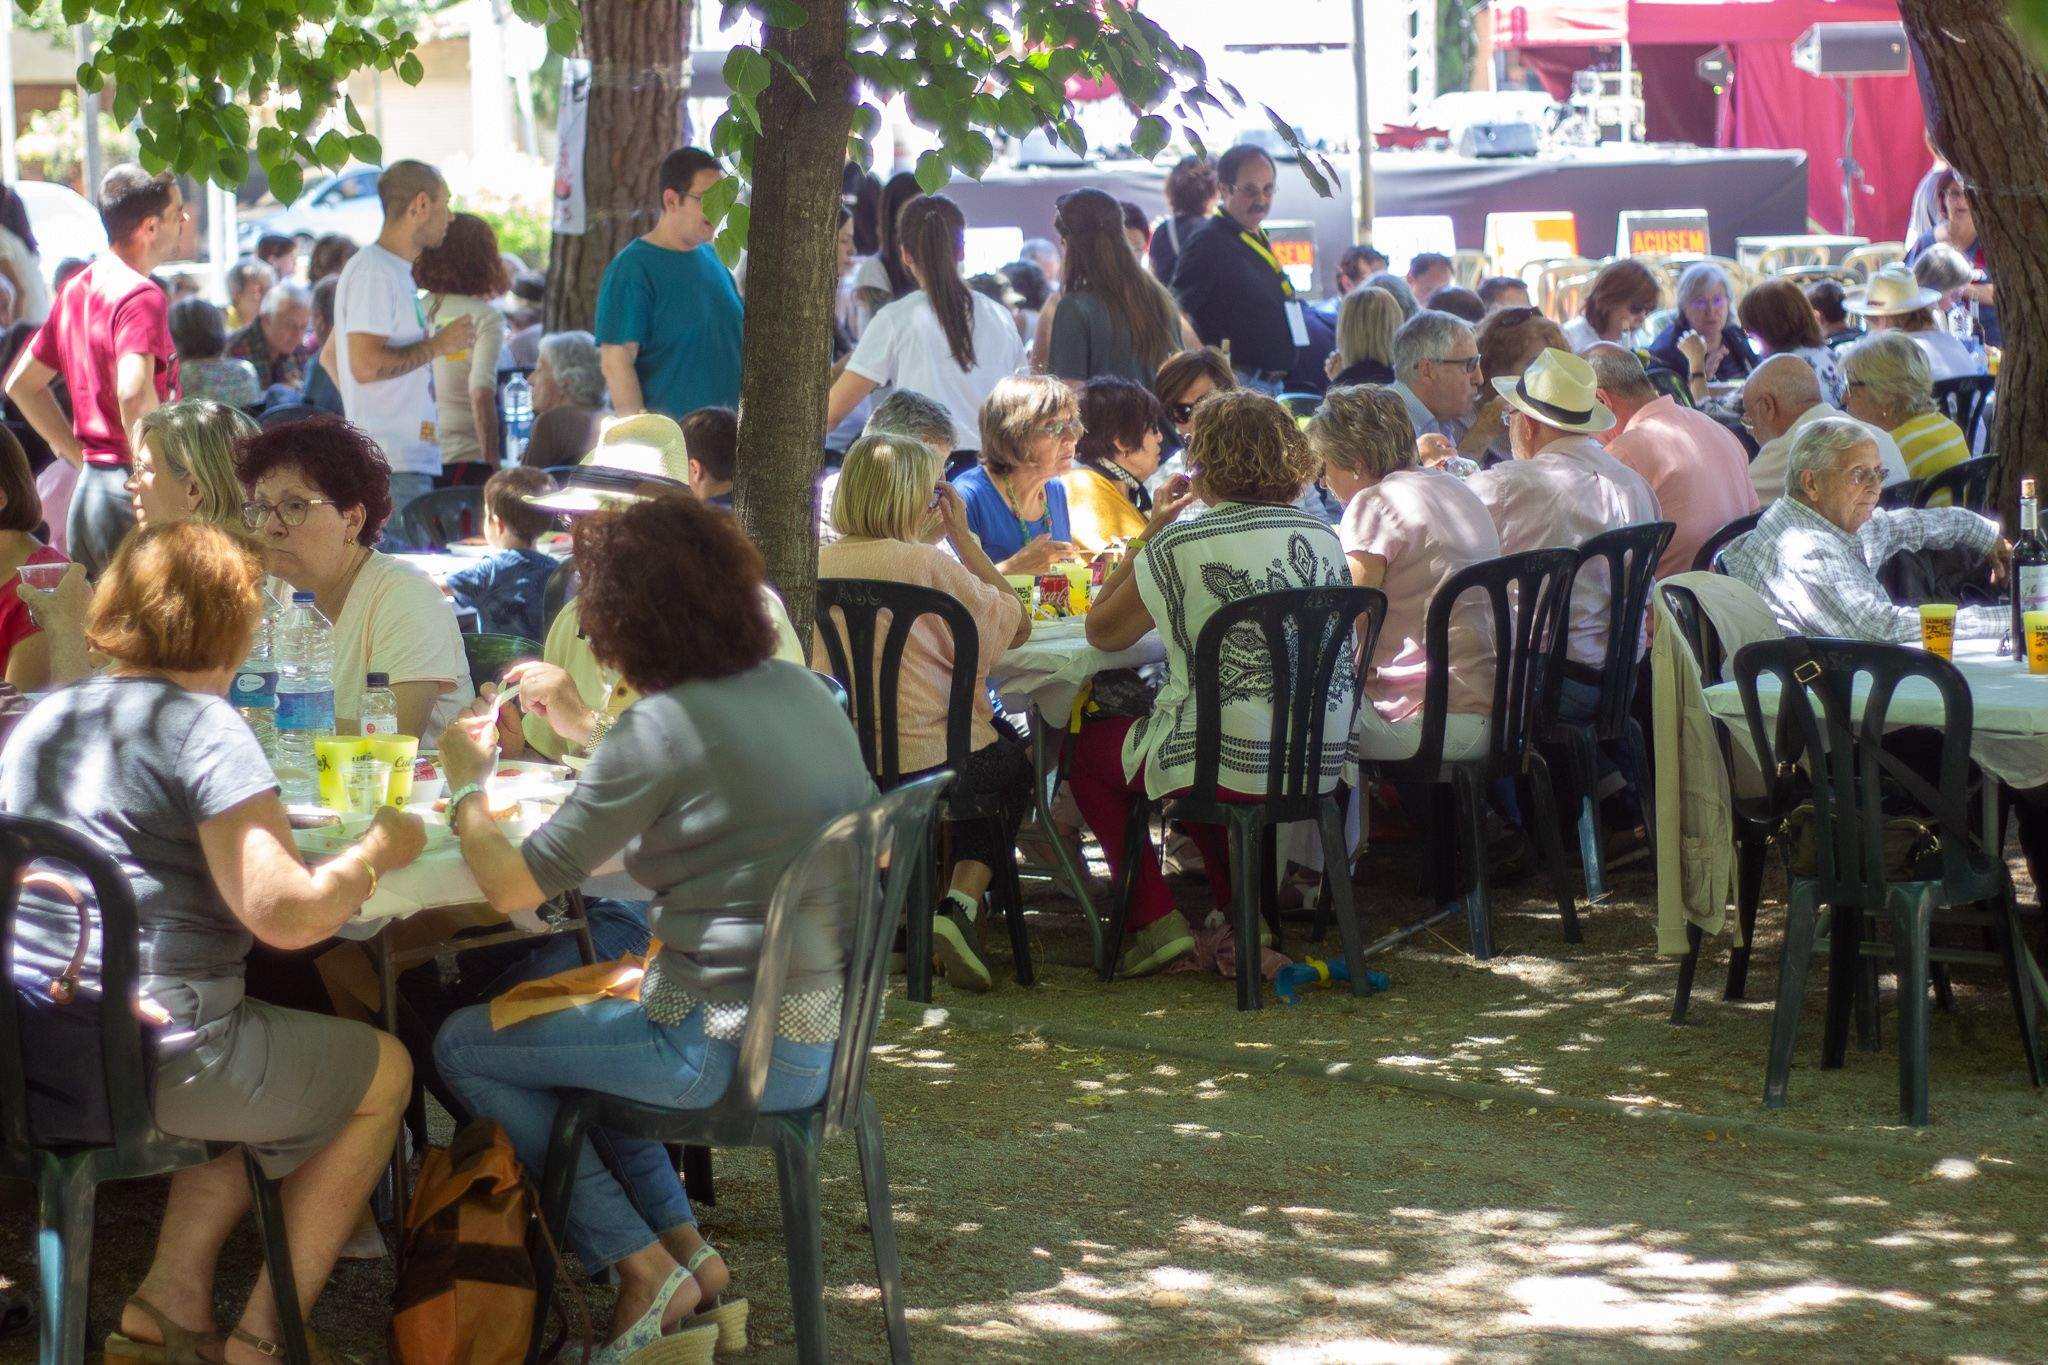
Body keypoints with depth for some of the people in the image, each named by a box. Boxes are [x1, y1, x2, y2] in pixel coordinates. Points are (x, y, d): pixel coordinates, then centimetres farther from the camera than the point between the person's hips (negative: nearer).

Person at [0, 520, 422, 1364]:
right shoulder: (201, 727, -14)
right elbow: (286, 914, -20)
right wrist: (377, 852, -3)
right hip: (159, 1059, -8)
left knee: (270, 1064, 33)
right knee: (384, 1071, 17)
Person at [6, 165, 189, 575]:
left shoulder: (77, 289, 14)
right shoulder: (140, 295, -14)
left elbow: (21, 383, 24)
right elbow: (135, 396, -29)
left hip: (86, 494, 9)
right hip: (133, 497, -9)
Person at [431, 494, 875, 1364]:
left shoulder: (661, 728, -19)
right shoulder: (799, 690, 5)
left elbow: (512, 885, -14)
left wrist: (466, 782, 4)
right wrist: (584, 728, 26)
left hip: (737, 1050, -9)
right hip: (824, 1024, 9)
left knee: (463, 1048, 6)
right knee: (560, 1031, 28)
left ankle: (644, 1269, 9)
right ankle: (689, 1255, 22)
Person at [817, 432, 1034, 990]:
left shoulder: (823, 562, 2)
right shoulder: (927, 563, -15)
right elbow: (1016, 625, -2)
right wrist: (962, 536, 1)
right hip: (922, 762, -6)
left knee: (996, 744, 35)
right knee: (1015, 762, 28)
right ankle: (963, 901, 8)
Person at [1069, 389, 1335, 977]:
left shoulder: (1182, 545, -12)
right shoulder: (1323, 537, 3)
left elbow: (1101, 631, 0)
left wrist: (1149, 533, 8)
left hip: (1232, 764, -6)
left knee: (1085, 745, 21)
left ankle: (1155, 922, 13)